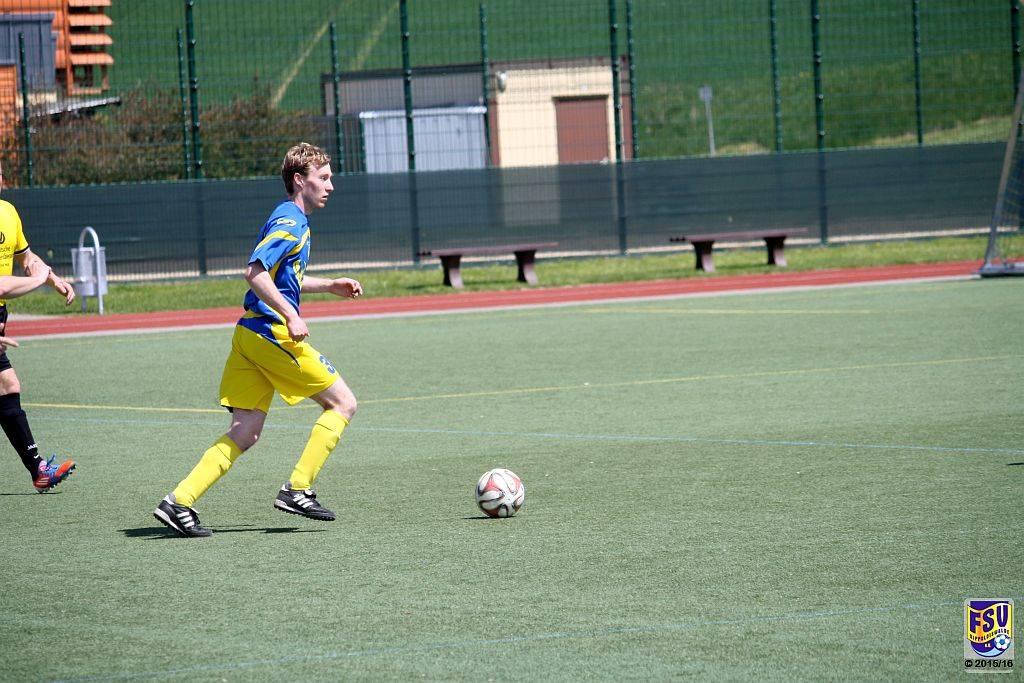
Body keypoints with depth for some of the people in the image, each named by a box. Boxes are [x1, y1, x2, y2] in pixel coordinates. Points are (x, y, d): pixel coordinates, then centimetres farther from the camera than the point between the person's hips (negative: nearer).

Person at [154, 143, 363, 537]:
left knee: (244, 434, 5)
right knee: (342, 403, 1)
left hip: (250, 334, 9)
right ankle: (297, 490, -1)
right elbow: (255, 272, -23)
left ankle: (179, 502, -4)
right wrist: (290, 316, -24)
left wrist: (329, 286, 30)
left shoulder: (291, 221, 20)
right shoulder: (290, 222, -11)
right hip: (272, 332, -9)